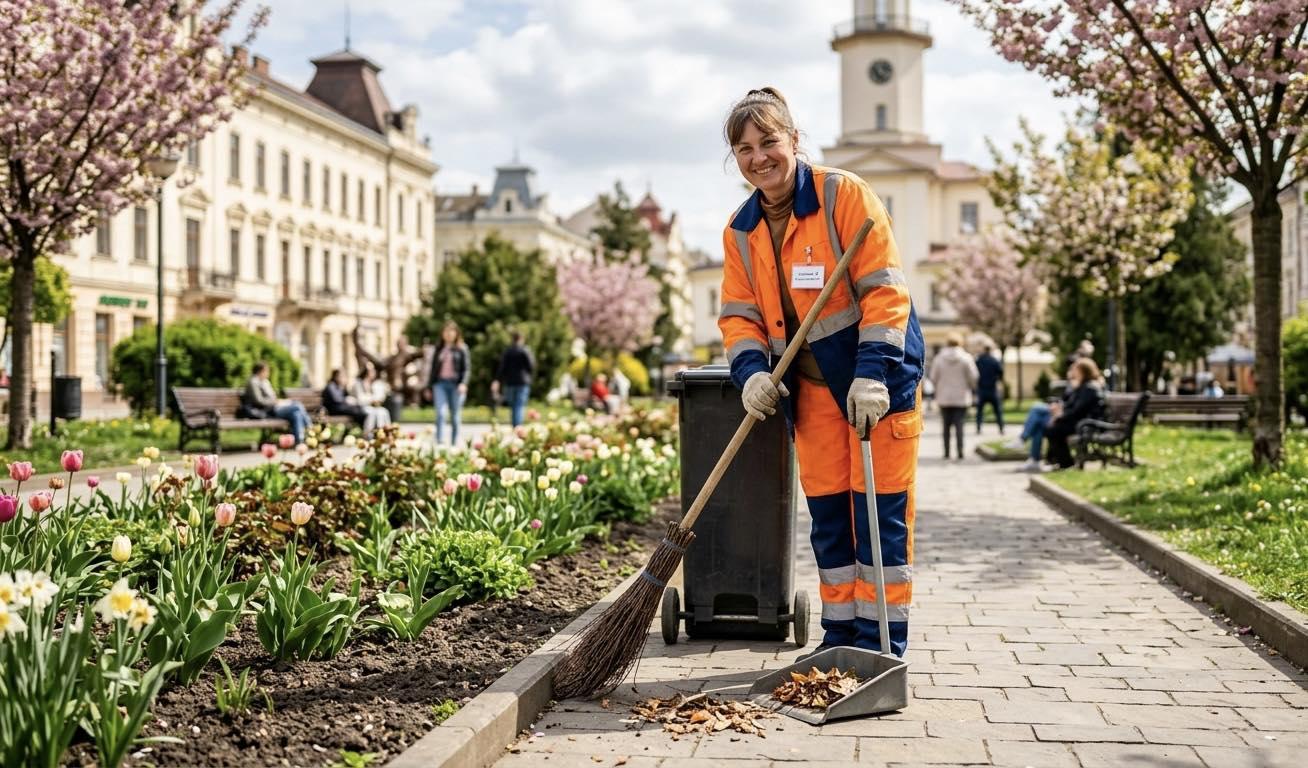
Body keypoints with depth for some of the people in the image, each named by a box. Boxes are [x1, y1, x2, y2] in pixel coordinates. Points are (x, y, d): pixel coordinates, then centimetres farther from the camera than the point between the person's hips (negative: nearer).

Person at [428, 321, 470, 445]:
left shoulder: (461, 349, 6)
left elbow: (466, 368, 0)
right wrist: (429, 386, 16)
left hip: (455, 385, -2)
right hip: (440, 384, 2)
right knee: (440, 412, -15)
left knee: (455, 416, 3)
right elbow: (433, 368, 19)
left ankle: (454, 443, 10)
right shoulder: (439, 349, 15)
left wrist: (463, 383, -15)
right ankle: (438, 442, -17)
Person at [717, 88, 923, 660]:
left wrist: (871, 374, -24)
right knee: (827, 513, 10)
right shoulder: (740, 230, 6)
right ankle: (839, 636, 23)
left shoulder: (843, 194, -12)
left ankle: (882, 644, 8)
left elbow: (884, 289, -16)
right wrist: (752, 371, -13)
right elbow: (739, 314, 7)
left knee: (878, 510, -3)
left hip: (878, 379, -5)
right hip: (814, 386, 5)